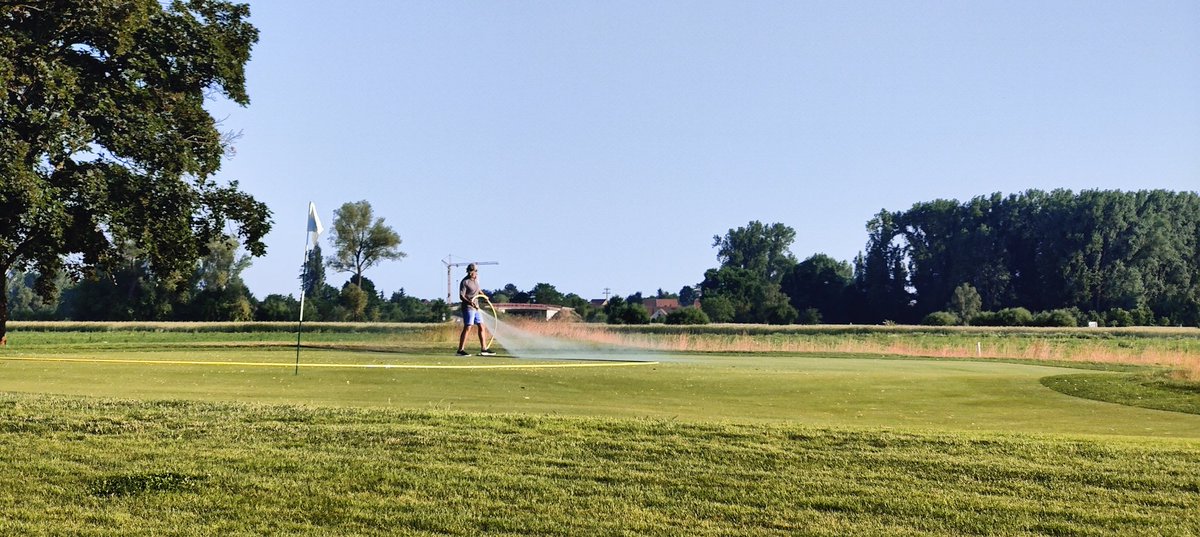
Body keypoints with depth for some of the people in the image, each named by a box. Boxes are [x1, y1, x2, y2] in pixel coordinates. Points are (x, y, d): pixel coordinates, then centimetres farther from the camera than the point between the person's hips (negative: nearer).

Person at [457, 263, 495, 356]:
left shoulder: (476, 279, 11)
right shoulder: (465, 282, -13)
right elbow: (461, 296, -19)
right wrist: (469, 302, -32)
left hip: (476, 307, 8)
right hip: (468, 307, -8)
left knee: (481, 327, 8)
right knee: (467, 328, -11)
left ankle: (484, 349, 14)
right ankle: (461, 350, -9)